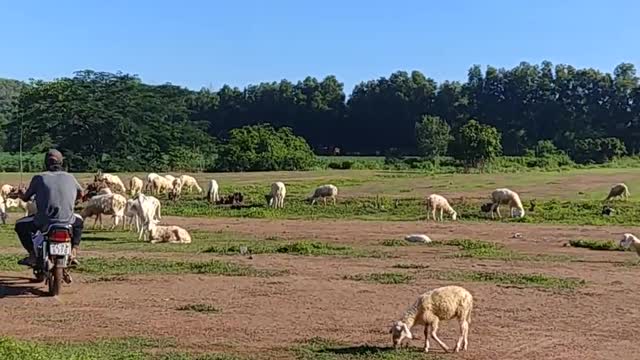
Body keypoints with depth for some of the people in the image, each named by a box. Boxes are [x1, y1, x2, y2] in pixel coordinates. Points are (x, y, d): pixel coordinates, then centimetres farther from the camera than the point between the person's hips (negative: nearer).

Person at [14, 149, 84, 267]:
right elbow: (80, 194, 25)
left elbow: (25, 198, 13)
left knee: (20, 225, 24)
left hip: (43, 224, -2)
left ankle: (33, 255, 10)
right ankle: (73, 251, 19)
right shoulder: (69, 177, 9)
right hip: (67, 222, 2)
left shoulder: (39, 178, 3)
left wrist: (21, 195, 37)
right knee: (79, 221, 35)